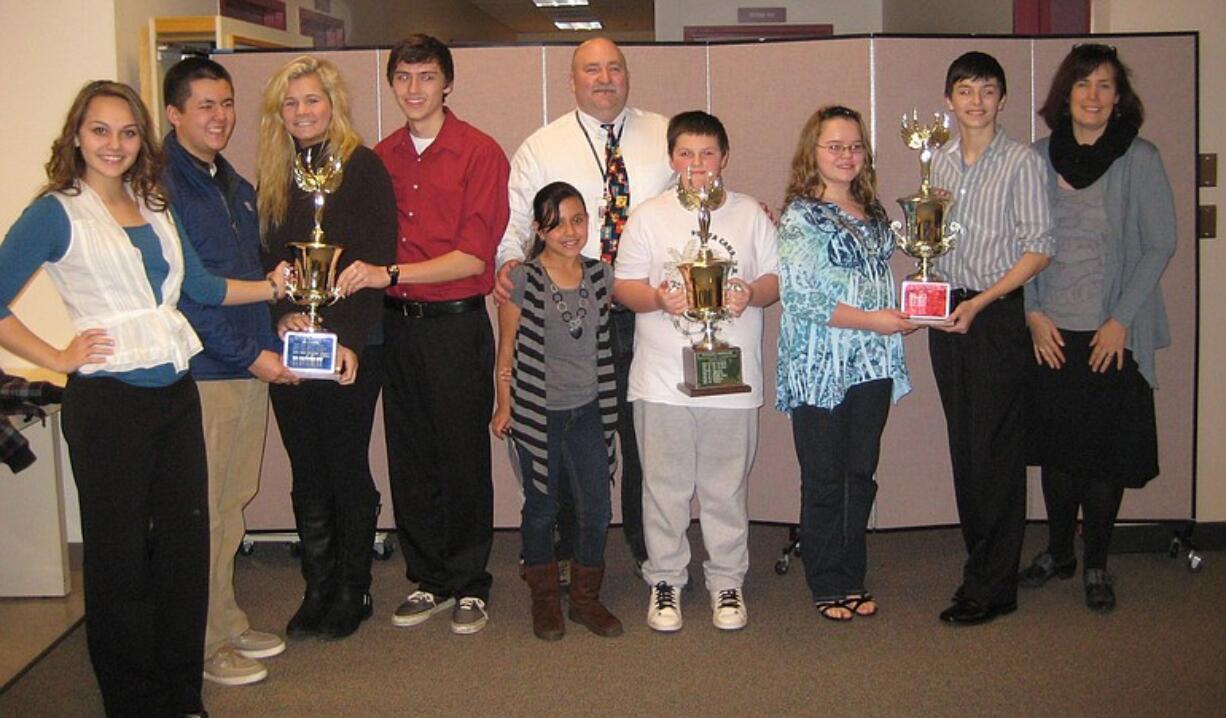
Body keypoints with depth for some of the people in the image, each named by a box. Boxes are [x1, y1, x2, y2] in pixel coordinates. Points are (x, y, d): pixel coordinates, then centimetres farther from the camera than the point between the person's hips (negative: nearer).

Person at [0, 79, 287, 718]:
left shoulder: (153, 208, 14)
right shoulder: (56, 213, -5)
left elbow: (203, 287, 19)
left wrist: (272, 286, 11)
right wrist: (58, 358, -11)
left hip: (175, 393, 6)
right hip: (108, 402, -6)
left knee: (185, 541, 11)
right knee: (119, 556, 5)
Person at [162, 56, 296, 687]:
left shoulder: (235, 185, 16)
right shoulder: (162, 186, -11)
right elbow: (179, 292, -17)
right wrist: (251, 354, -16)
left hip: (252, 365, 8)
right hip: (197, 372, -8)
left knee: (232, 505, 16)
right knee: (202, 511, -1)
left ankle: (227, 623, 28)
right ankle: (204, 642, 11)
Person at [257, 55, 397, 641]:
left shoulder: (361, 166, -4)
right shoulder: (275, 175, 12)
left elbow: (374, 261, -10)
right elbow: (265, 259, 10)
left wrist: (350, 340, -17)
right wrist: (282, 313, -9)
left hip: (351, 348, -5)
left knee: (347, 468, 3)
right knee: (308, 473, 10)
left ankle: (352, 592, 16)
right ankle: (317, 590, 20)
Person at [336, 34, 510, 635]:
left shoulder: (480, 153, -7)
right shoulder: (380, 157, 10)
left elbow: (473, 257, -14)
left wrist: (389, 274, -21)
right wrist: (354, 278, -4)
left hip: (456, 322, -5)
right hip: (397, 323, 5)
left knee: (463, 456, 4)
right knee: (409, 458, 11)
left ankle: (469, 584, 19)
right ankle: (429, 580, 26)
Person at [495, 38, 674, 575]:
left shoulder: (665, 137, 9)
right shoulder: (541, 147, 6)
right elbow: (515, 220, 4)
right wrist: (509, 260, -16)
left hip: (648, 313, 1)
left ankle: (648, 547, 27)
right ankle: (574, 548, 26)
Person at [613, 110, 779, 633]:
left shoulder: (751, 214, 7)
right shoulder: (649, 216, 4)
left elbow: (777, 277, 10)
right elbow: (622, 285, 3)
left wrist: (753, 295, -11)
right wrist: (656, 298, -17)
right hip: (663, 380, 0)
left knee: (726, 487, 8)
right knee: (665, 486, 6)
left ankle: (727, 581, 23)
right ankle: (665, 580, 21)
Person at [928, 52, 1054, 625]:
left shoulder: (1021, 161, -6)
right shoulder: (940, 163, 12)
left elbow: (1038, 250, -10)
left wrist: (980, 303, -16)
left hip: (996, 315, -6)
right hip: (946, 313, 6)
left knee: (995, 449, -3)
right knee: (963, 445, 10)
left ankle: (992, 588, 4)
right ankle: (980, 563, 22)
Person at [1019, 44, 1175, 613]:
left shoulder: (1140, 160, -4)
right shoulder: (1040, 156, 3)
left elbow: (1160, 245, -4)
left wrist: (1121, 321, -9)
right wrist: (1034, 314, -2)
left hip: (1112, 334, -2)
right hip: (1050, 330, 3)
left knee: (1105, 450, 4)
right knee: (1055, 446, 11)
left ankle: (1096, 566, 19)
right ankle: (1058, 552, 29)